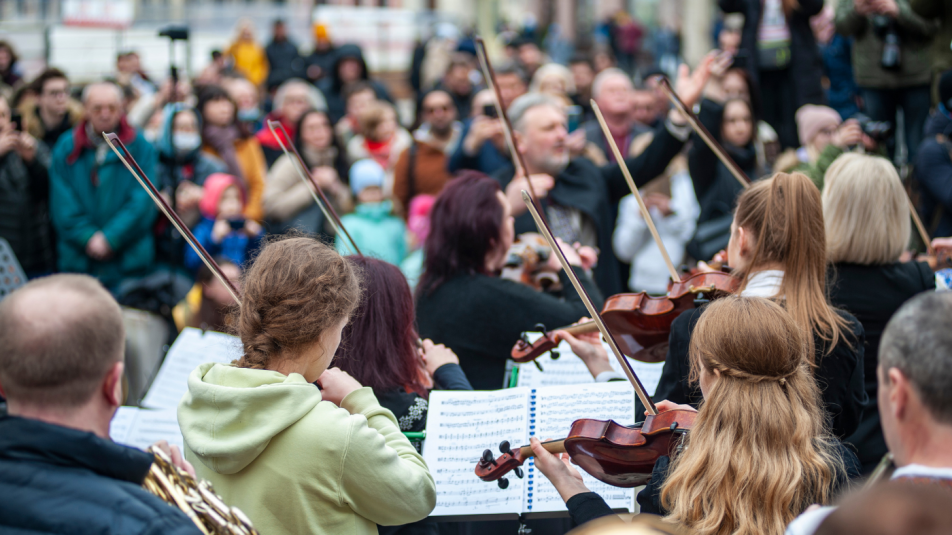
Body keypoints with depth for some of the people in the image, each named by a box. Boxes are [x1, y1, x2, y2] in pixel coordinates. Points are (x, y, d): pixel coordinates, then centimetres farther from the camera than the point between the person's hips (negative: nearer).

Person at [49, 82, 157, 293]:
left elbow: (142, 201, -5)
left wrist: (110, 238, -12)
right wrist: (88, 238, -12)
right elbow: (62, 204, 0)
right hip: (77, 258, 1)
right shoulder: (67, 147, 6)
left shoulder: (140, 147, 2)